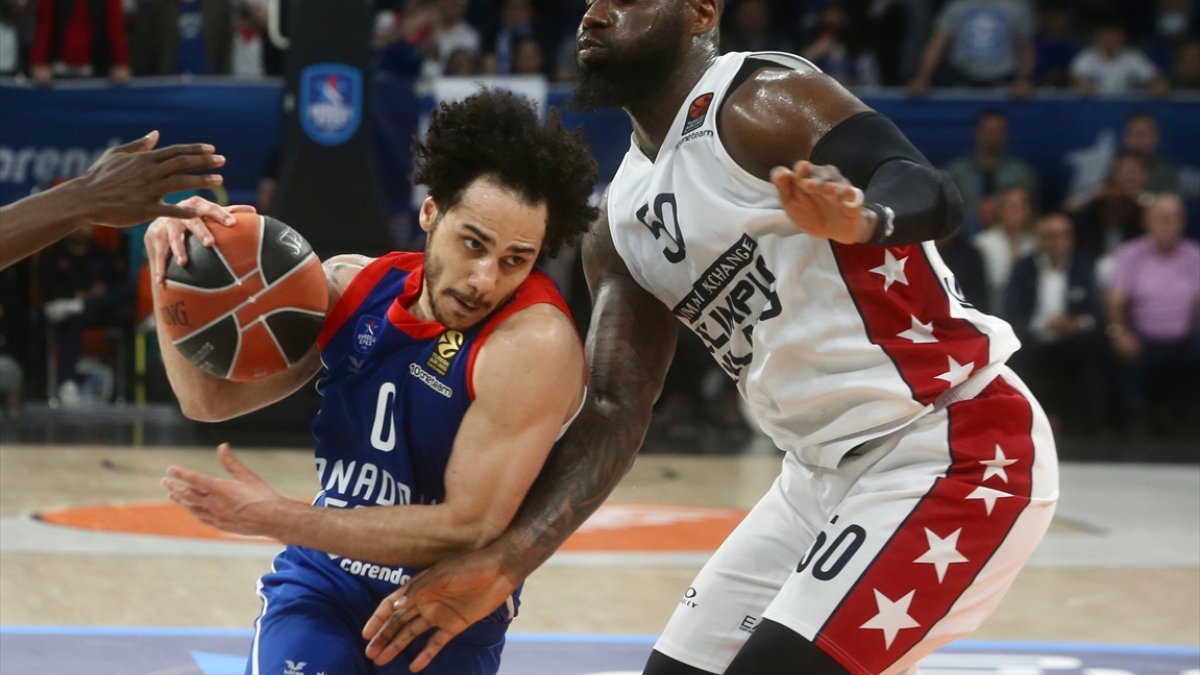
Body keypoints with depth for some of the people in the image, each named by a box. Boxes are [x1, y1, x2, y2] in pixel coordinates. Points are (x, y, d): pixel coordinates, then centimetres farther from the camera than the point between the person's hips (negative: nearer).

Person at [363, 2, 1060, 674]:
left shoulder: (761, 102, -15)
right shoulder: (622, 221, 9)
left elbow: (931, 193, -27)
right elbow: (615, 411, 5)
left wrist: (859, 219, -51)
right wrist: (505, 563, -6)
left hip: (958, 451, -9)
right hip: (829, 471, 9)